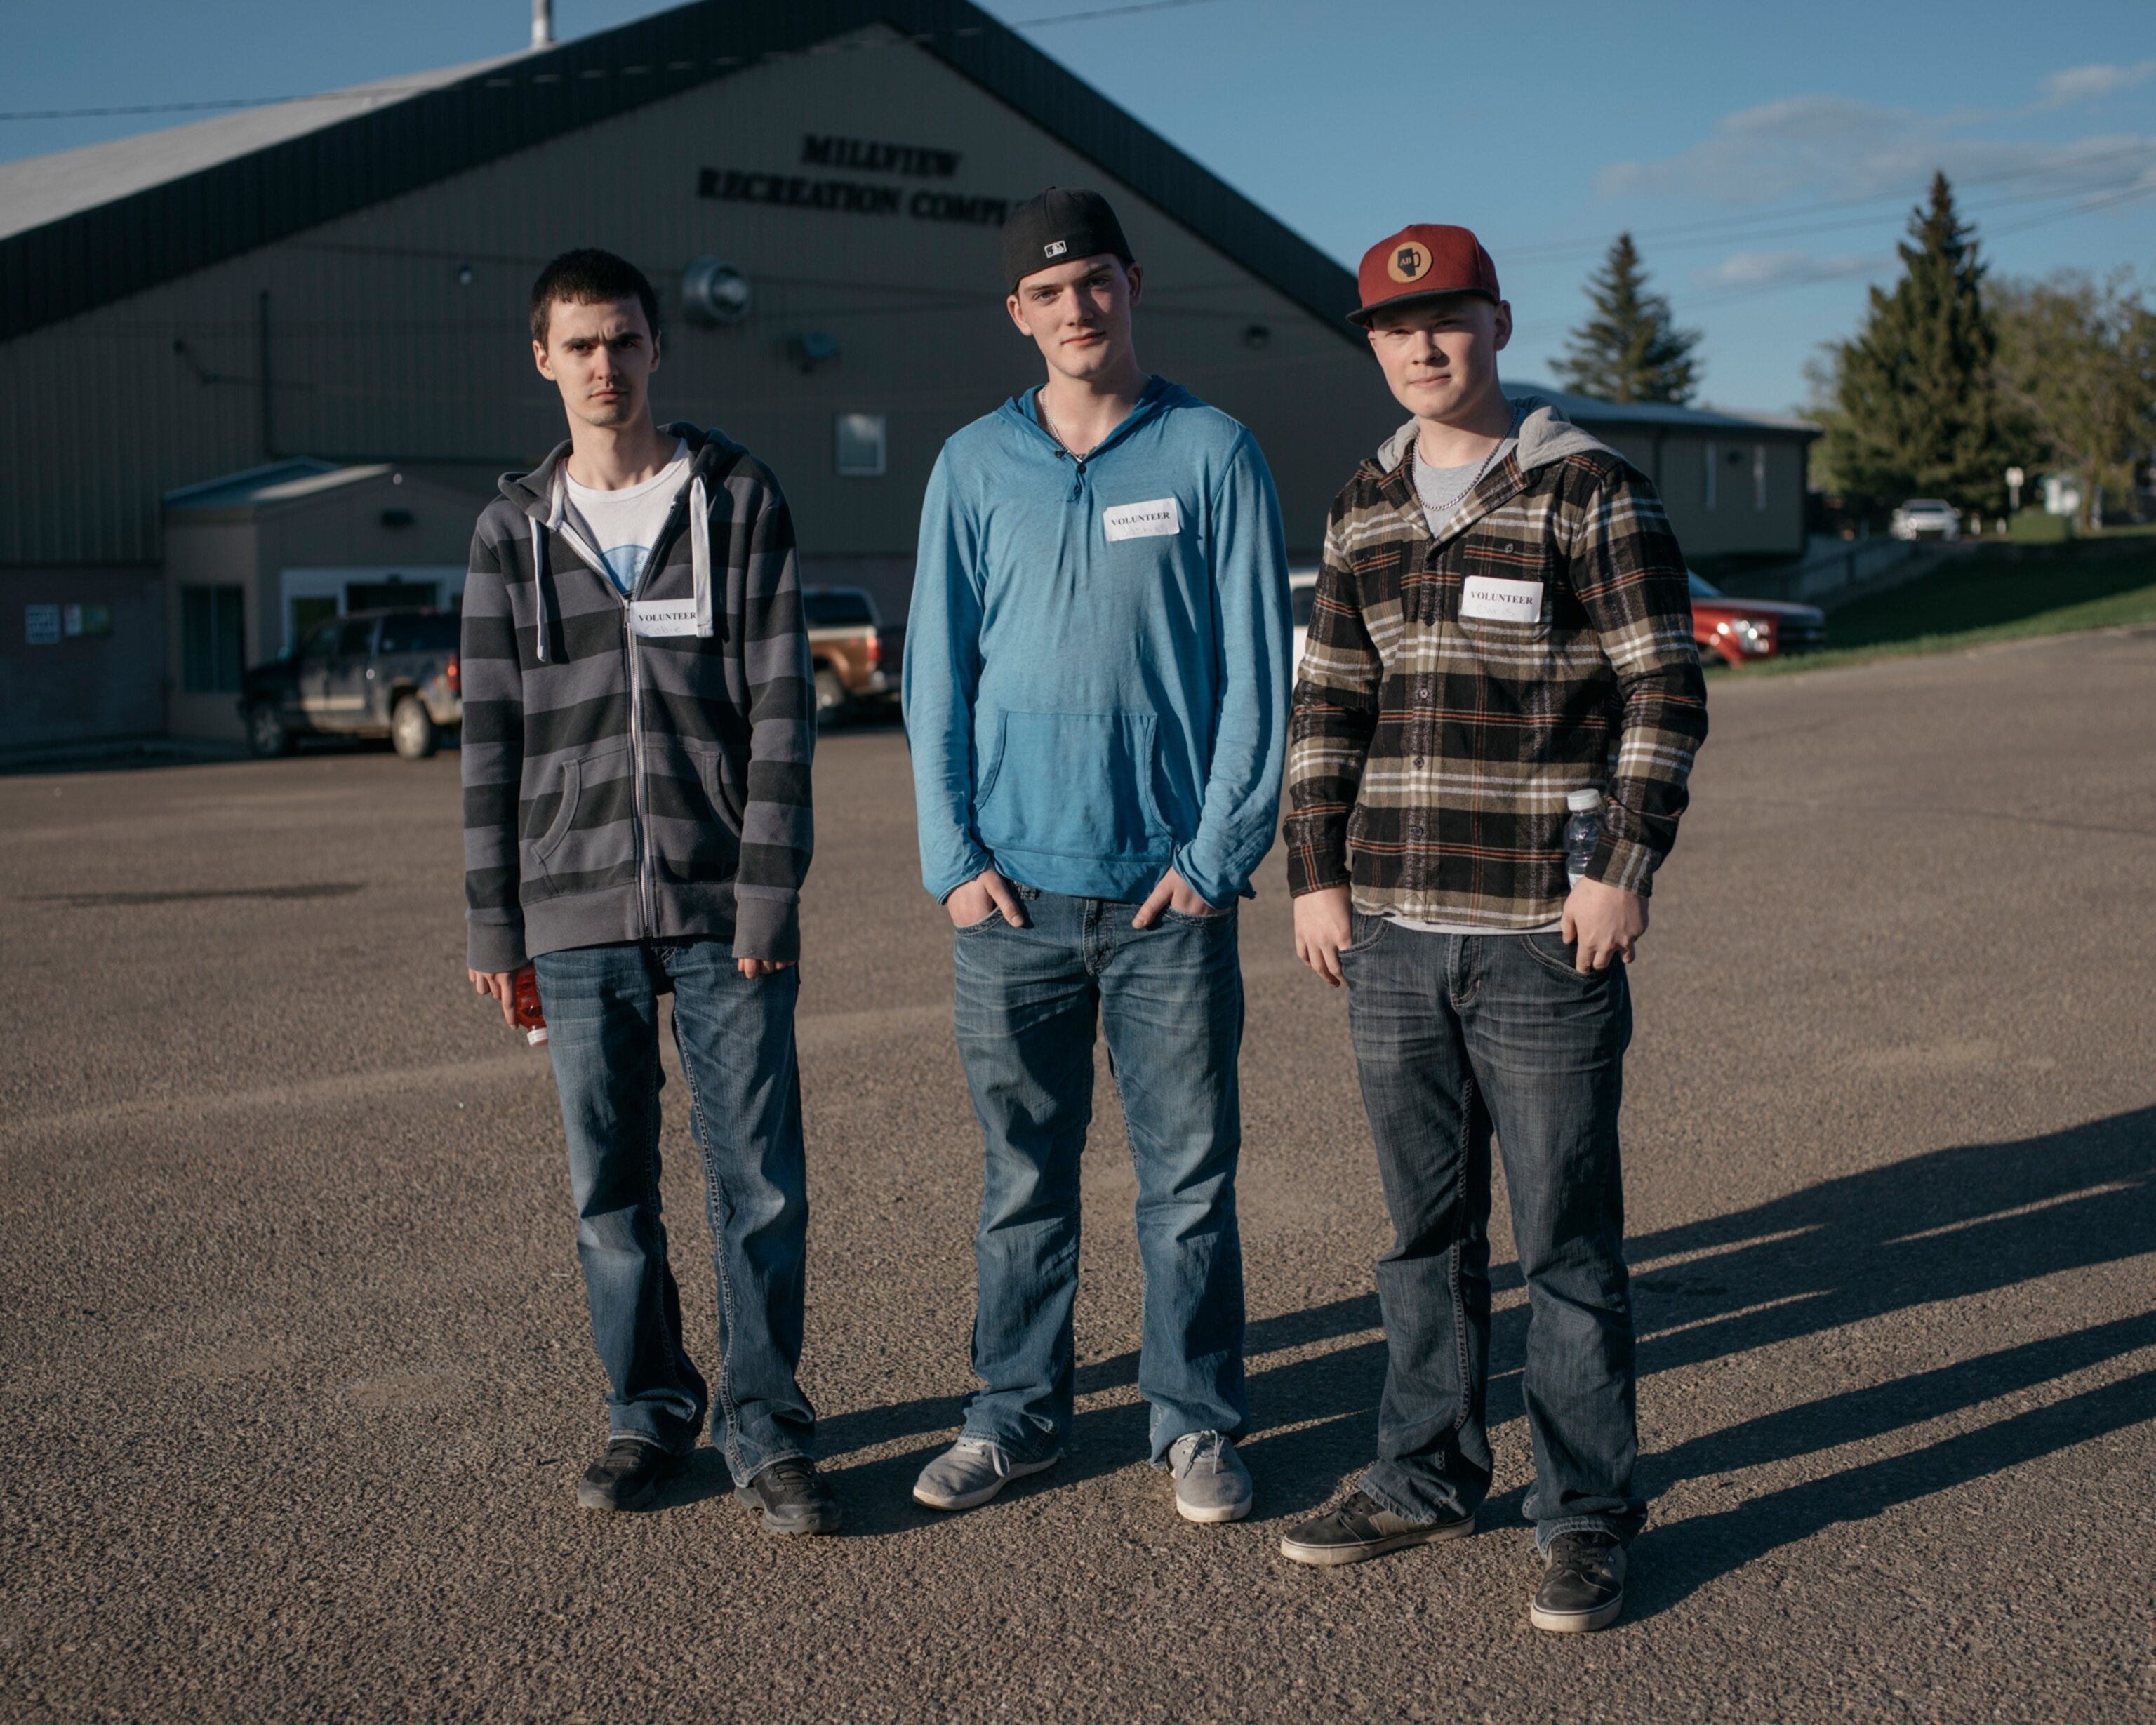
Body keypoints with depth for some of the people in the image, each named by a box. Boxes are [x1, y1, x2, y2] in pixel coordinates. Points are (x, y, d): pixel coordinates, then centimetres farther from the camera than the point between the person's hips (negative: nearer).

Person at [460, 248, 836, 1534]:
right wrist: (495, 920, 5)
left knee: (760, 1183, -1)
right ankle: (650, 1415, 24)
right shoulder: (514, 529, 10)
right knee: (610, 1191, 8)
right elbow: (493, 737, 10)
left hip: (725, 909, -2)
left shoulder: (740, 500, 3)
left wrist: (769, 891, -9)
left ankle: (766, 1431, 13)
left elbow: (782, 707, -2)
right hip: (580, 911, 2)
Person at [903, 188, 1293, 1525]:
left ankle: (1199, 1423, 20)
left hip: (1170, 890, -1)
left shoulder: (1213, 454, 2)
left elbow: (1257, 668, 0)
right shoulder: (975, 467, 8)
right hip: (1012, 891, 2)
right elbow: (937, 671, 8)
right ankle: (1018, 1413, 24)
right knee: (1024, 1173, 10)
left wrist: (1219, 853, -7)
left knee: (1190, 1175, 5)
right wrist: (954, 855, -1)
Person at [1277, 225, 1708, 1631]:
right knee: (1427, 1228, 14)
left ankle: (1589, 1519, 14)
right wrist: (1317, 873, 7)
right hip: (1393, 936, 5)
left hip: (1545, 937, -5)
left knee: (1567, 1241, 2)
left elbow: (1665, 694, -5)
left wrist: (1625, 869, -12)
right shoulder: (1366, 510, 13)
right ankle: (1428, 1478, 28)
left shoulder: (1592, 494, -3)